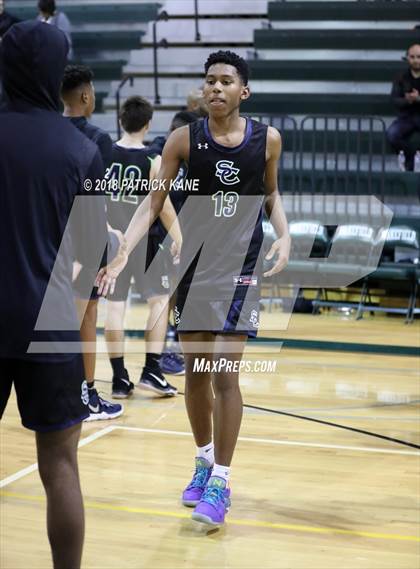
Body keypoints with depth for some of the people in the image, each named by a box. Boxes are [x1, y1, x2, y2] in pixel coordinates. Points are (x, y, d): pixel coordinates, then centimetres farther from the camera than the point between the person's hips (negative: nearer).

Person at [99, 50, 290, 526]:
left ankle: (220, 481, 2)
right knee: (194, 371, 9)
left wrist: (284, 236, -5)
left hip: (241, 267, -1)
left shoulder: (267, 139, -3)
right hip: (193, 265, 2)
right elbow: (152, 204, -4)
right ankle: (204, 461, 31)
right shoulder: (184, 139, -5)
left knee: (224, 373, -8)